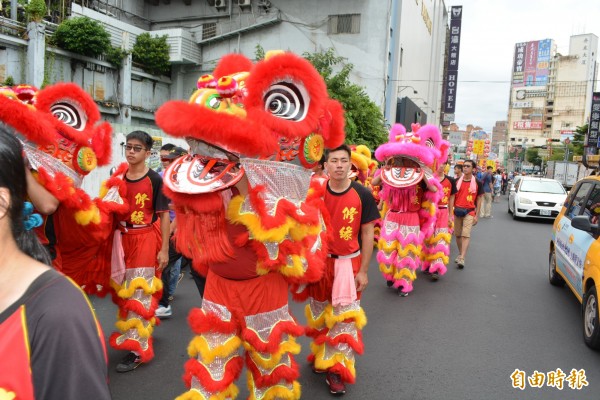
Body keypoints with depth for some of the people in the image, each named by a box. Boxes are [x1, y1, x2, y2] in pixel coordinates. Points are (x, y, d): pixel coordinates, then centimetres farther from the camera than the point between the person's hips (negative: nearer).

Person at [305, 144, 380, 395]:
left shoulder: (362, 195, -9)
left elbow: (367, 233, -5)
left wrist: (363, 270, -6)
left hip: (349, 262, -2)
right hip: (320, 262, 2)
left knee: (344, 317, 2)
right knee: (320, 315, 17)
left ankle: (336, 368, 17)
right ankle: (321, 356, 39)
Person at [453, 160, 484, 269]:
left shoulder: (477, 183, 1)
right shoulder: (457, 182, 6)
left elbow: (479, 200, 3)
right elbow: (453, 197, 10)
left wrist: (476, 215, -1)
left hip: (469, 212, -3)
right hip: (457, 211, 3)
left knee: (466, 235, -13)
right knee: (458, 235, 10)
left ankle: (462, 259, -16)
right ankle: (460, 254, 27)